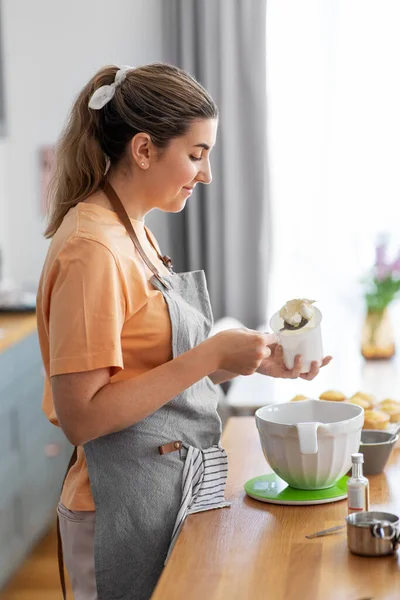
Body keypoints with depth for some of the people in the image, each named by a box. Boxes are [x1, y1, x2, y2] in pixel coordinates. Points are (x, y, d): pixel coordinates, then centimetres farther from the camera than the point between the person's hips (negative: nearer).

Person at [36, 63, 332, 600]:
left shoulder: (135, 234, 10)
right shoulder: (91, 248, -20)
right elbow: (80, 416, -24)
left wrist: (251, 360, 1)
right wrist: (210, 356, -23)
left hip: (175, 490, 9)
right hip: (127, 509, -9)